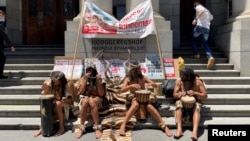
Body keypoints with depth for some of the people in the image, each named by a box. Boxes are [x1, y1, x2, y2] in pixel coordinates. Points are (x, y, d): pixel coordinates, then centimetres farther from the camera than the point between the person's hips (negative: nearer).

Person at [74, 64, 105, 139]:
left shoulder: (98, 79, 2)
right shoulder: (83, 78, 5)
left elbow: (101, 94, -5)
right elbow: (81, 92, -7)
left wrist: (99, 81, -15)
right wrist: (85, 80, -13)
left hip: (96, 98, -1)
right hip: (84, 98, 1)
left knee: (91, 101, -37)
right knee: (85, 101, -36)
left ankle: (97, 128, -35)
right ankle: (81, 128, -28)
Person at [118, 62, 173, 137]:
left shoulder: (143, 77, 4)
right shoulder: (128, 79, -1)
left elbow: (155, 85, 3)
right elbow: (122, 90, -14)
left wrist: (151, 84, -21)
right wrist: (131, 86, -29)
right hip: (134, 98, -1)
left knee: (149, 106, -33)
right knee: (136, 104, -39)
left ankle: (164, 126, -33)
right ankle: (123, 126, -41)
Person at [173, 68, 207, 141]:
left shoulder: (198, 82, -13)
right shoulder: (179, 82, -7)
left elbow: (205, 95, -11)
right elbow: (174, 94, -5)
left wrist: (195, 93, -29)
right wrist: (179, 94, -29)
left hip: (195, 102, -1)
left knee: (196, 108, -35)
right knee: (178, 104, -32)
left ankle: (195, 132, -51)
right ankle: (179, 129, -41)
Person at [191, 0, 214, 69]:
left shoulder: (198, 7, 4)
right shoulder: (207, 10, 27)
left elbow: (202, 11, -19)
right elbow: (211, 18, 33)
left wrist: (196, 19, -19)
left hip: (199, 26, -6)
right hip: (207, 28, 6)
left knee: (194, 40, 17)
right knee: (205, 43, 4)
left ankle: (197, 54, 7)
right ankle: (210, 57, -19)